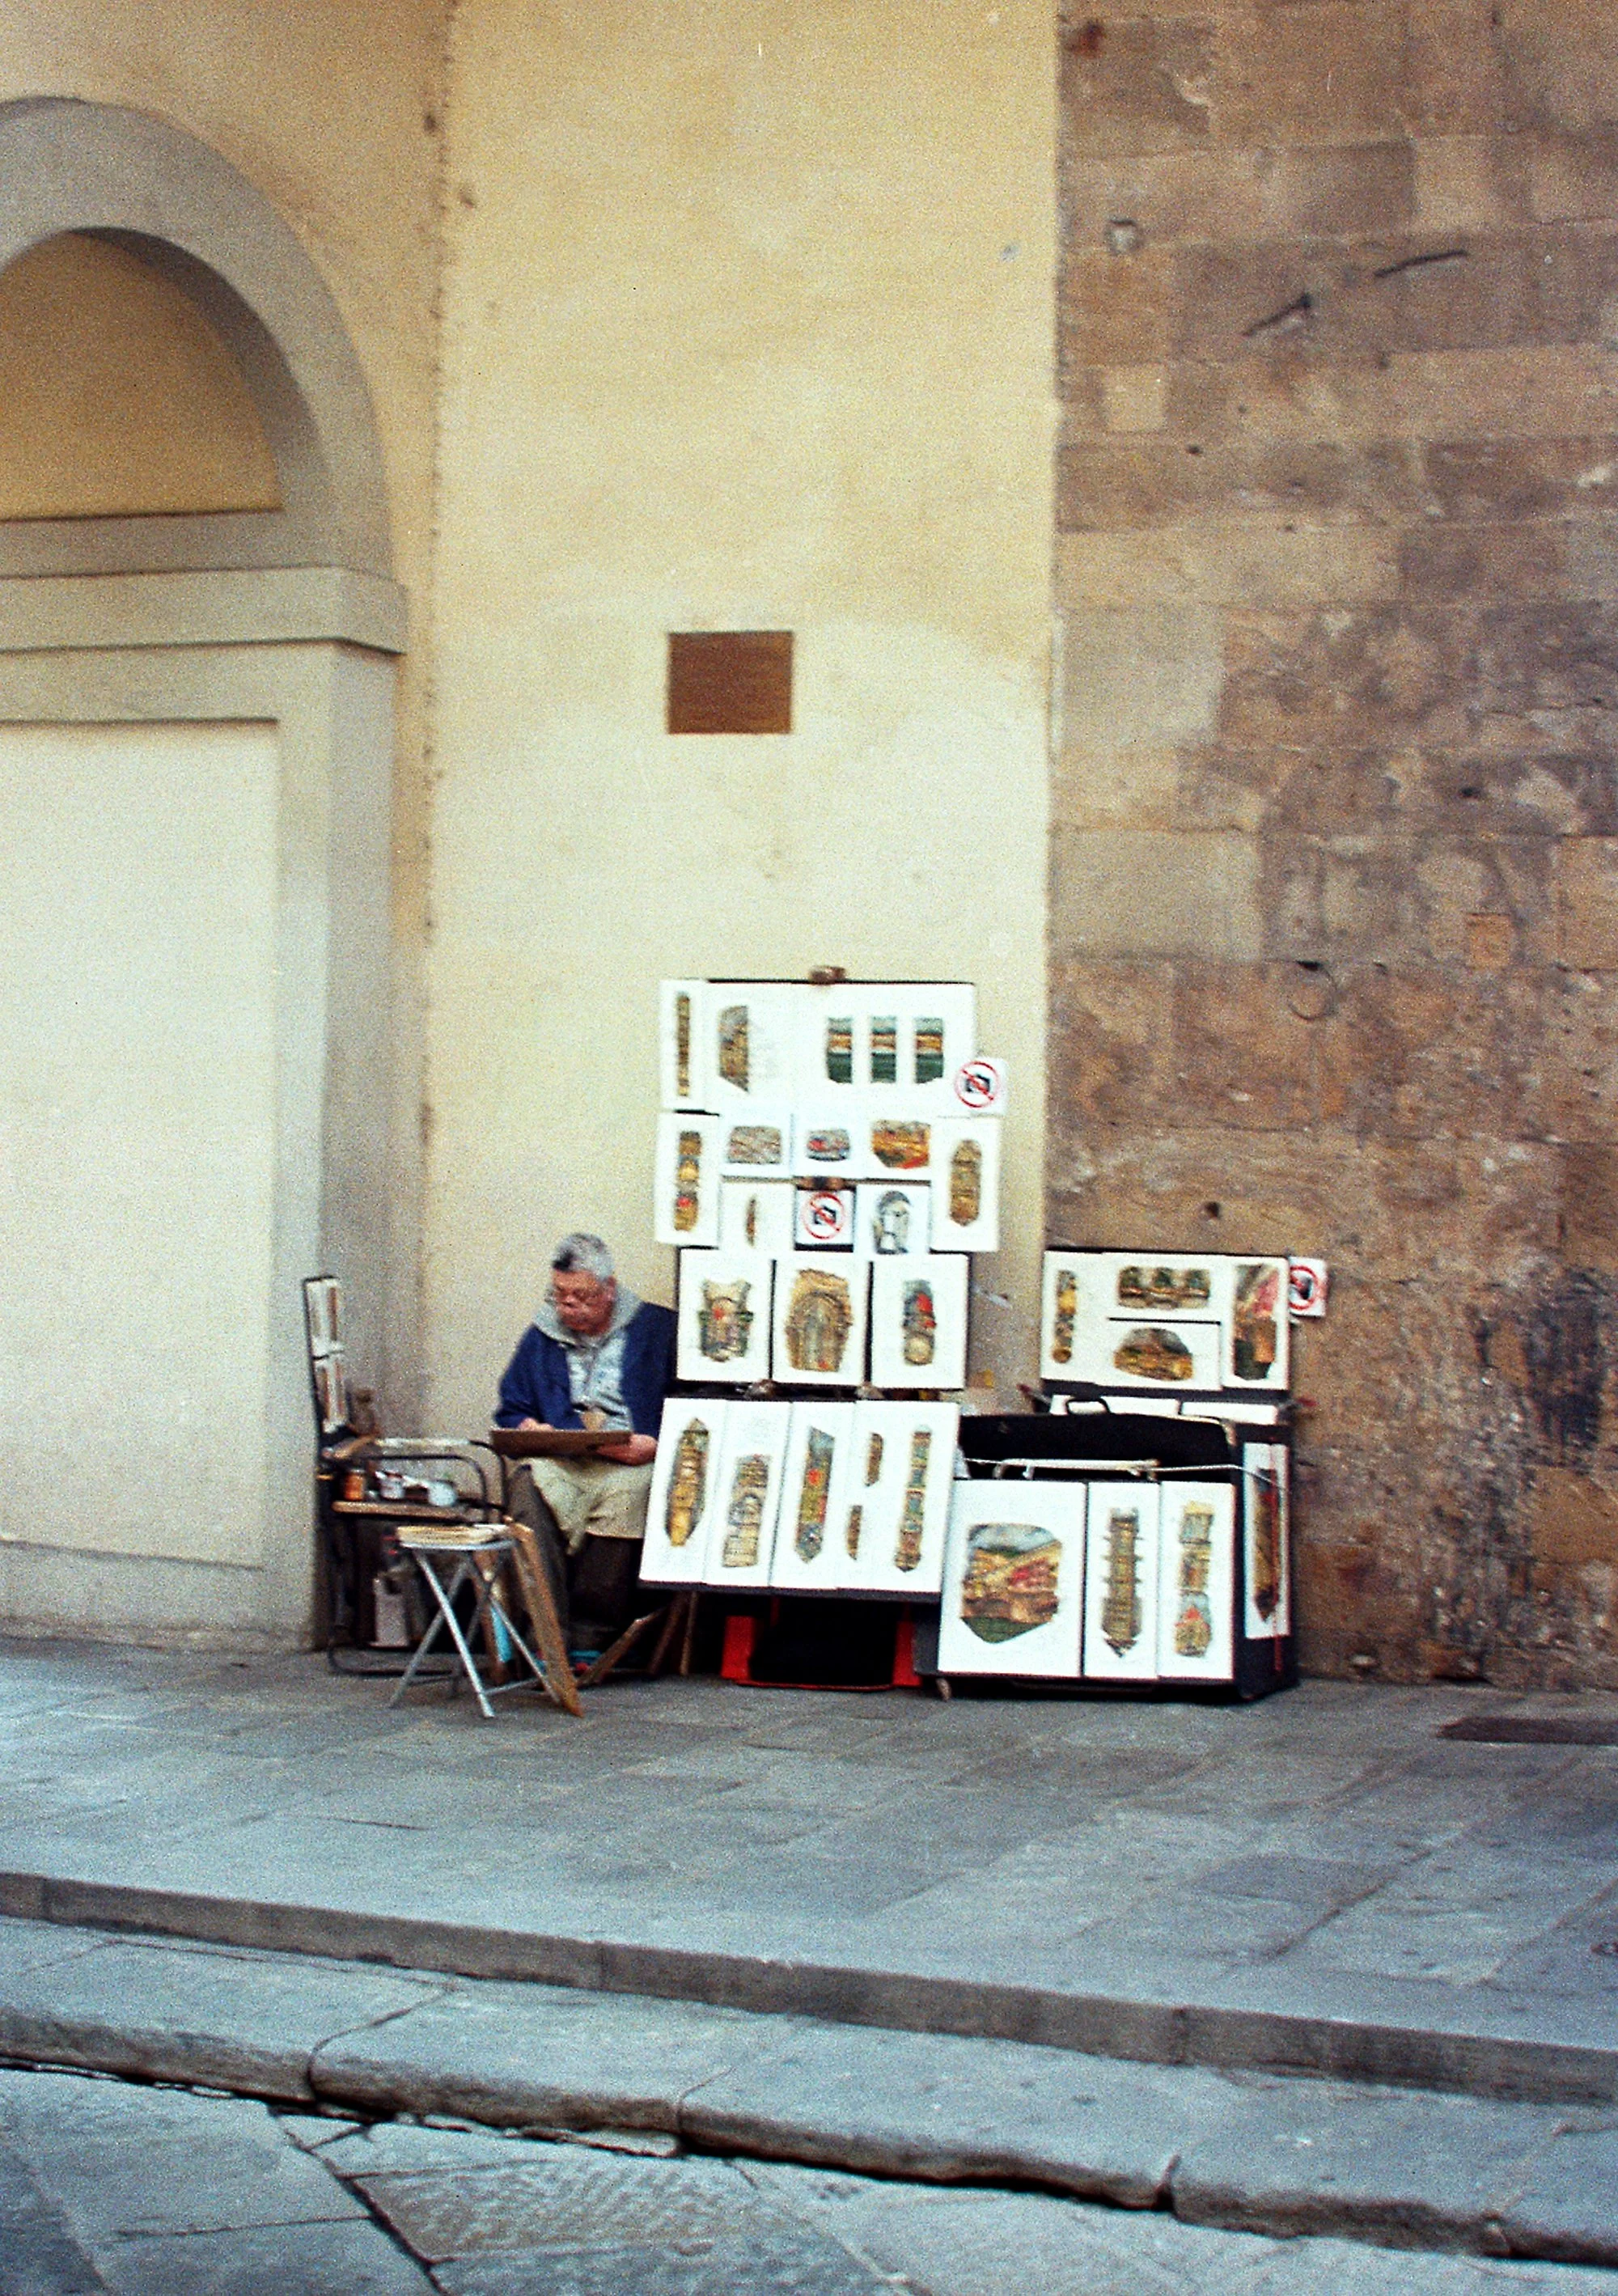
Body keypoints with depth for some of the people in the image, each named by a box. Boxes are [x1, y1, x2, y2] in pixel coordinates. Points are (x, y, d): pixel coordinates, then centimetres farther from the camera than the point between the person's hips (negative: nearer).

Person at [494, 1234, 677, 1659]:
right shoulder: (540, 1337, 23)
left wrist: (654, 1446, -12)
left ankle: (589, 1636, -30)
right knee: (527, 1492, -34)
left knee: (624, 1495, -39)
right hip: (558, 1464, 3)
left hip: (630, 1464, -3)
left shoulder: (657, 1329, 10)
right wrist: (528, 1429, 3)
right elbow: (511, 1412, 26)